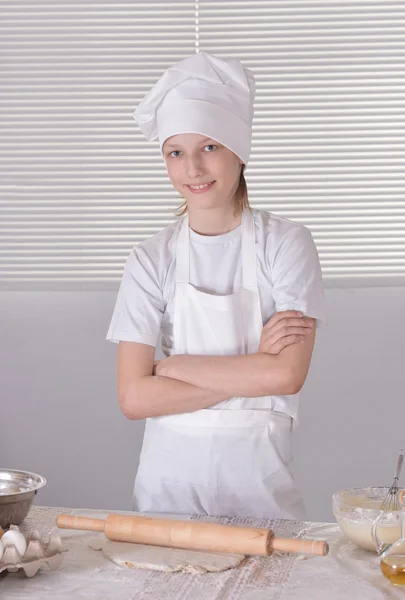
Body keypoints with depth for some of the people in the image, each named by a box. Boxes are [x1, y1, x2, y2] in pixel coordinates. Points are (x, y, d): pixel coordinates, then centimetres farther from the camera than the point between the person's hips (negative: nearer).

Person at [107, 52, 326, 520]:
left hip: (258, 479, -1)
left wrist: (171, 365, -12)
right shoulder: (150, 260, -2)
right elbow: (134, 398, -9)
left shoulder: (285, 244, -6)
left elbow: (287, 375, -16)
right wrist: (252, 368, -14)